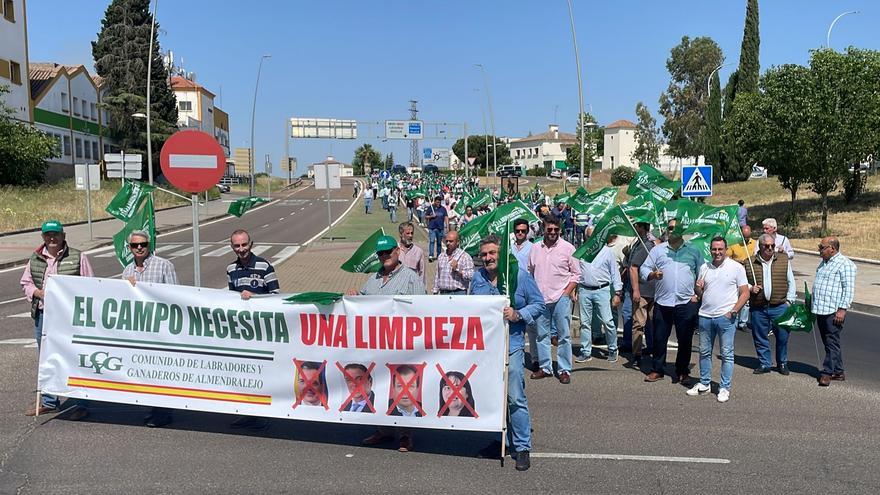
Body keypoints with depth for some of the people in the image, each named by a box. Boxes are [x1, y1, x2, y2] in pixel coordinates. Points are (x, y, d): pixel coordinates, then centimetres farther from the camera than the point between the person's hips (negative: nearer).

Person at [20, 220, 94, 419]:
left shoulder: (78, 257, -2)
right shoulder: (35, 258, 10)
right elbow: (26, 283, 16)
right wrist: (39, 293, -4)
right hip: (42, 315, 5)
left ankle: (81, 405, 4)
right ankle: (49, 402, 28)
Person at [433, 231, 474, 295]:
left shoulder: (465, 257, -6)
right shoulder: (441, 256, 14)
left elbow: (471, 276, -13)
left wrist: (457, 270, -22)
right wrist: (435, 291, 17)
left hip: (458, 293, -6)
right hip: (443, 293, 6)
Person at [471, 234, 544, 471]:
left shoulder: (520, 276, -4)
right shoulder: (478, 277, 10)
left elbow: (539, 304, -1)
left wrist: (518, 314, -16)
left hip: (510, 346, -5)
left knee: (515, 398, -6)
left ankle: (522, 447, 6)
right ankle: (500, 440, 29)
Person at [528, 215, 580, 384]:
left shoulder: (568, 248, -1)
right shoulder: (535, 249, 9)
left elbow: (576, 274, 1)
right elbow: (530, 273, 16)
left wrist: (567, 293, -7)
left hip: (561, 298, -3)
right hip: (540, 299, 4)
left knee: (563, 335, 1)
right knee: (542, 335, 9)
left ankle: (565, 370, 8)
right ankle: (545, 367, 20)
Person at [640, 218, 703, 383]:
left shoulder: (693, 250, 10)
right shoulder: (658, 249, 9)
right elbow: (643, 269, 6)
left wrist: (698, 294, -2)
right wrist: (652, 275, -15)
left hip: (686, 303, 0)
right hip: (662, 302, 1)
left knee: (685, 339, 5)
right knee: (659, 338, 5)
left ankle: (682, 371, 19)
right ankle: (657, 370, 17)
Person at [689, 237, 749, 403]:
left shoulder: (736, 268, -2)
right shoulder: (704, 267, 11)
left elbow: (745, 293, -4)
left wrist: (733, 311, -14)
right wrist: (697, 288, -6)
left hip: (726, 317, -4)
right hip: (705, 316, 4)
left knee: (726, 354, 1)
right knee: (704, 352, 12)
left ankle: (724, 388, 10)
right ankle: (704, 384, 24)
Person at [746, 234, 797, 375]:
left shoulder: (784, 260, 6)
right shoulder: (750, 263, 4)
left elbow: (791, 282, 11)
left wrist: (789, 300, 2)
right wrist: (750, 288, -6)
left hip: (780, 307, 0)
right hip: (758, 308, 0)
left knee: (782, 336, 5)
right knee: (760, 337, 6)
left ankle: (782, 363, 24)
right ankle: (765, 364, 20)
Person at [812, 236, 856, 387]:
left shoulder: (844, 264, -10)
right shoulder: (823, 263, 18)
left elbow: (848, 289, -15)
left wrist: (842, 309, -19)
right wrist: (811, 304, 23)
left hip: (834, 312, -9)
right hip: (820, 310, 9)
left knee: (832, 342, -6)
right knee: (828, 342, 13)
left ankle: (827, 372, -4)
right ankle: (838, 372, 21)